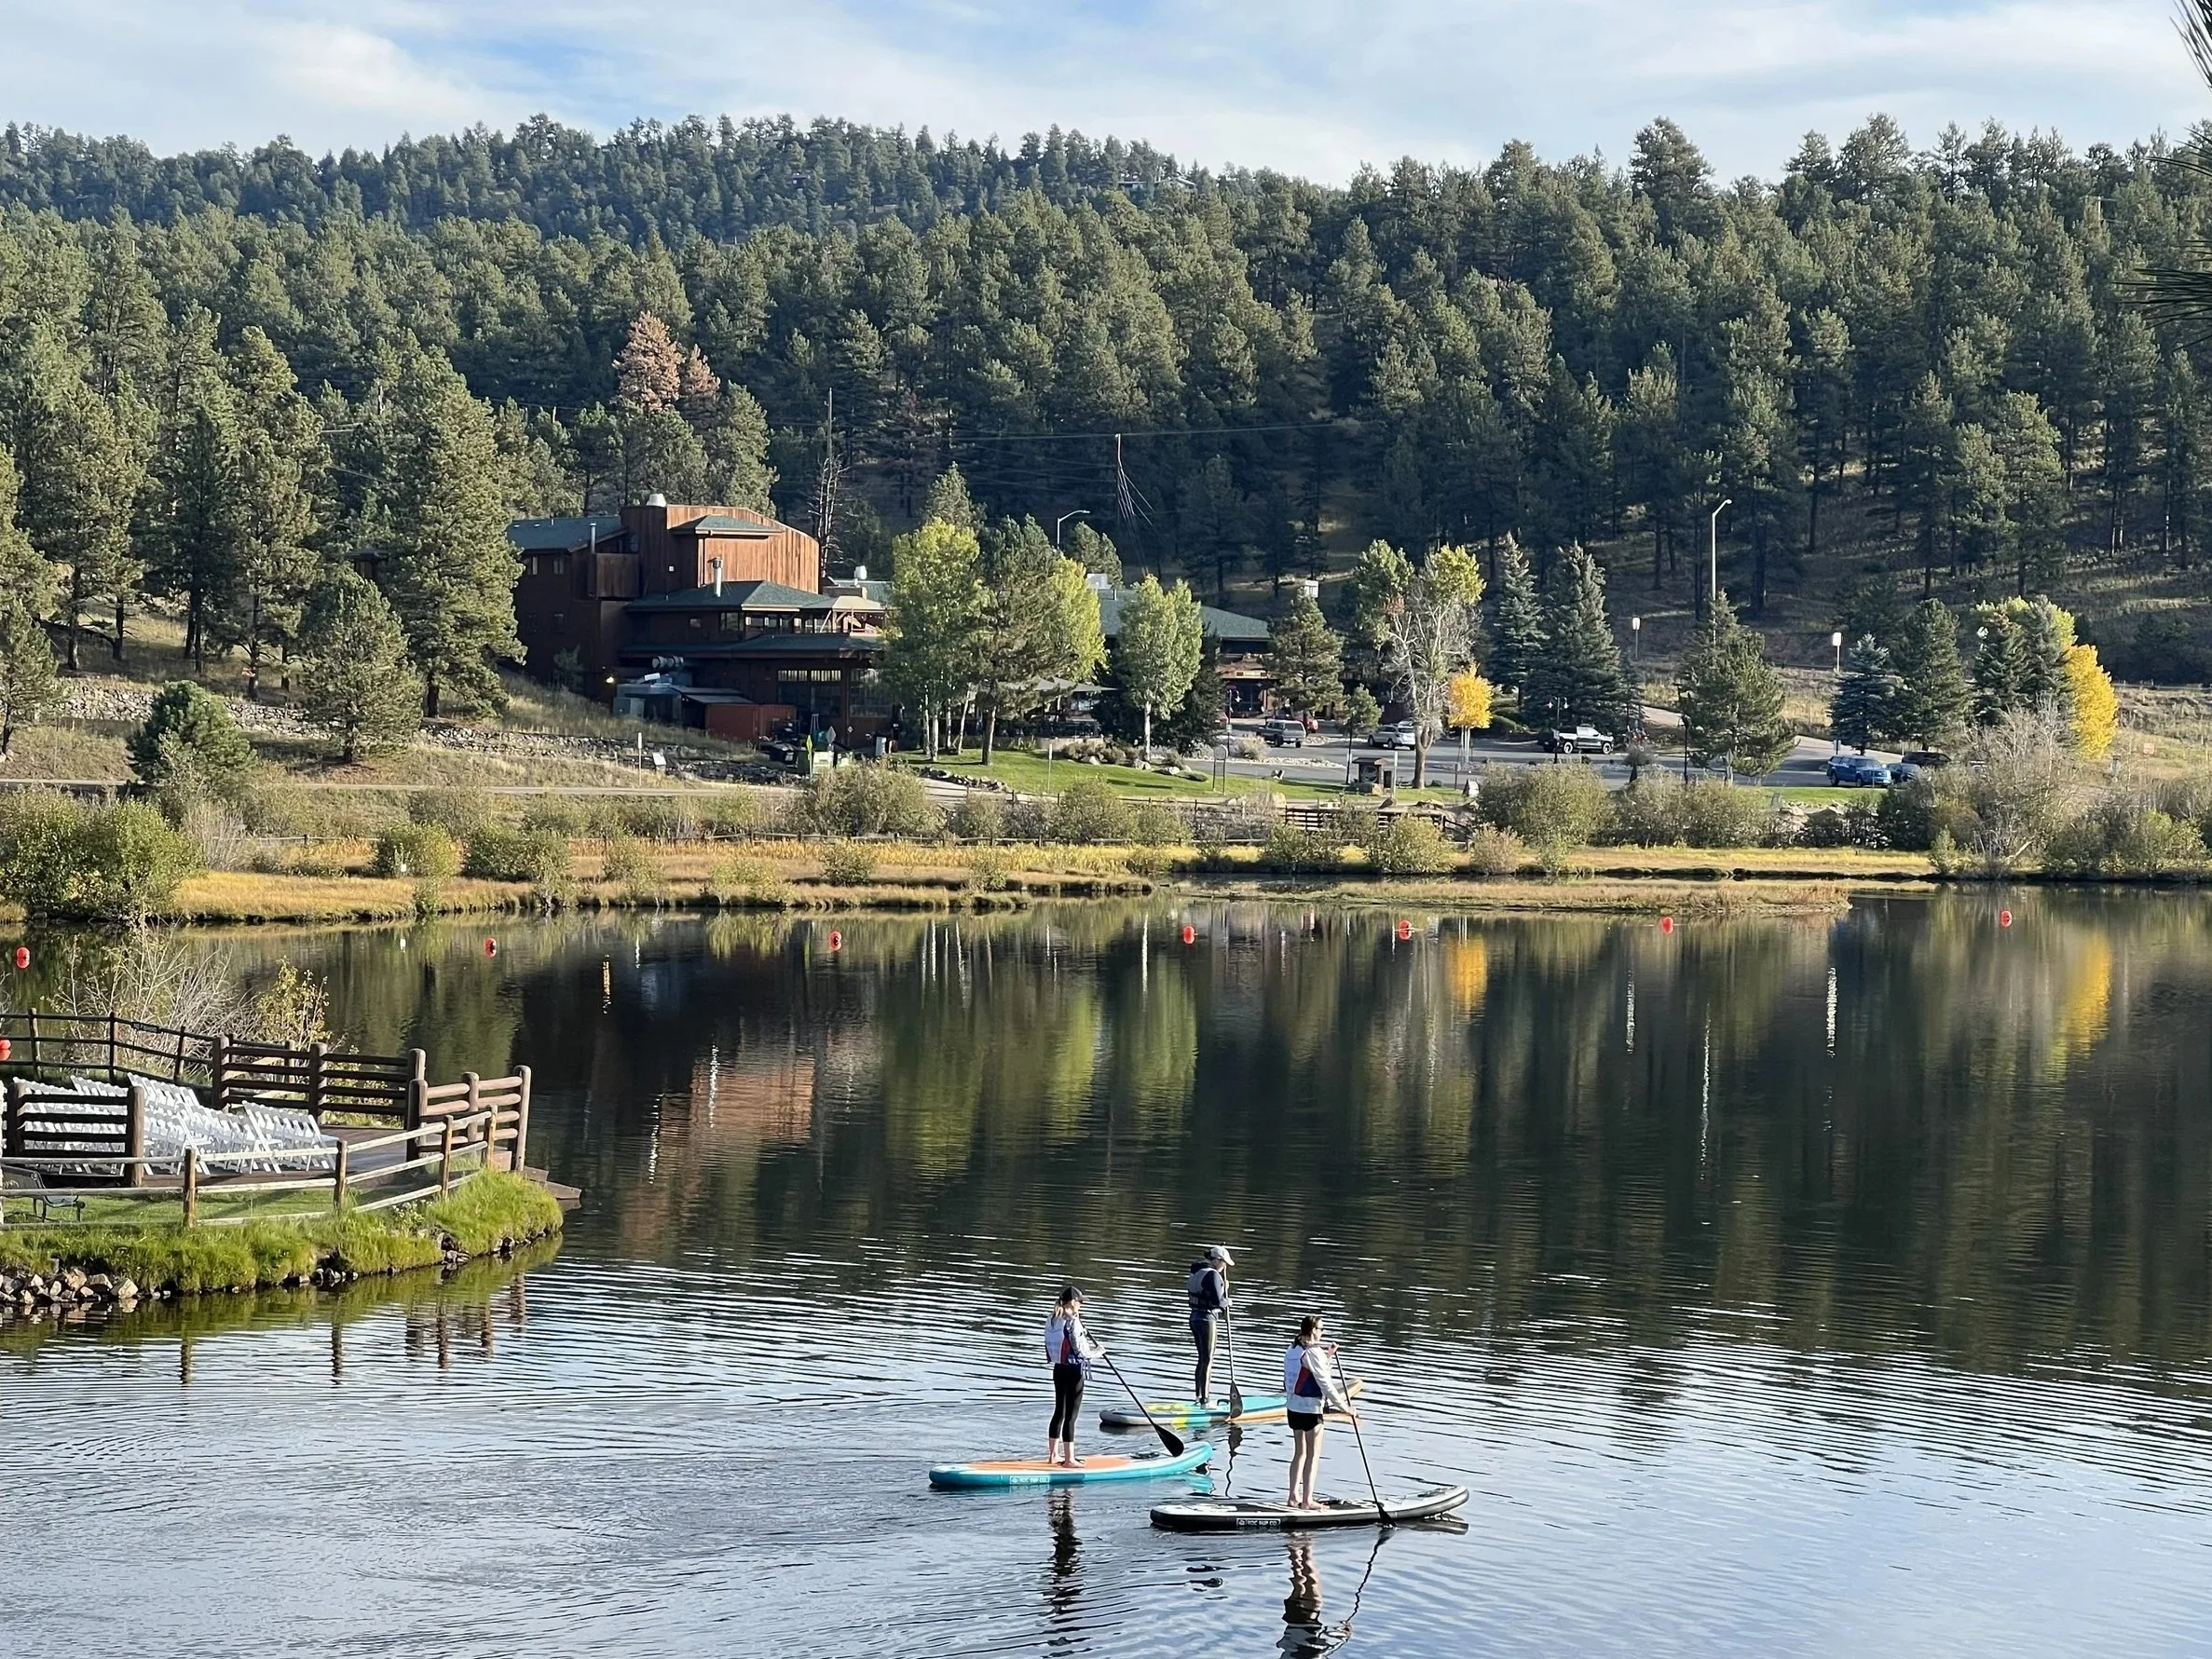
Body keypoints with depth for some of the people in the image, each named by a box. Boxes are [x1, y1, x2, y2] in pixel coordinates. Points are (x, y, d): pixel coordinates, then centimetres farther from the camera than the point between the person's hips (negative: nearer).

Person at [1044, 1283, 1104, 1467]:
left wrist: (1092, 1349, 16)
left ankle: (1053, 1454, 28)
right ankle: (1069, 1459, 2)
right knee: (1071, 1416, -2)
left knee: (1059, 1412, 19)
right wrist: (1099, 1352, 0)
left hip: (1058, 1369, 8)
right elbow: (1082, 1351, -18)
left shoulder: (1052, 1321, 5)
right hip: (1074, 1371, -8)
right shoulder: (1073, 1323, -20)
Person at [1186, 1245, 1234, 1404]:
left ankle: (1199, 1396, 26)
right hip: (1206, 1320, -9)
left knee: (1202, 1359, 19)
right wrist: (1227, 1302, -3)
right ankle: (1205, 1399, 3)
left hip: (1195, 1318, 9)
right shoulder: (1212, 1275, -17)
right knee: (1207, 1361, -1)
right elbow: (1217, 1301, -23)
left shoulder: (1198, 1272, 11)